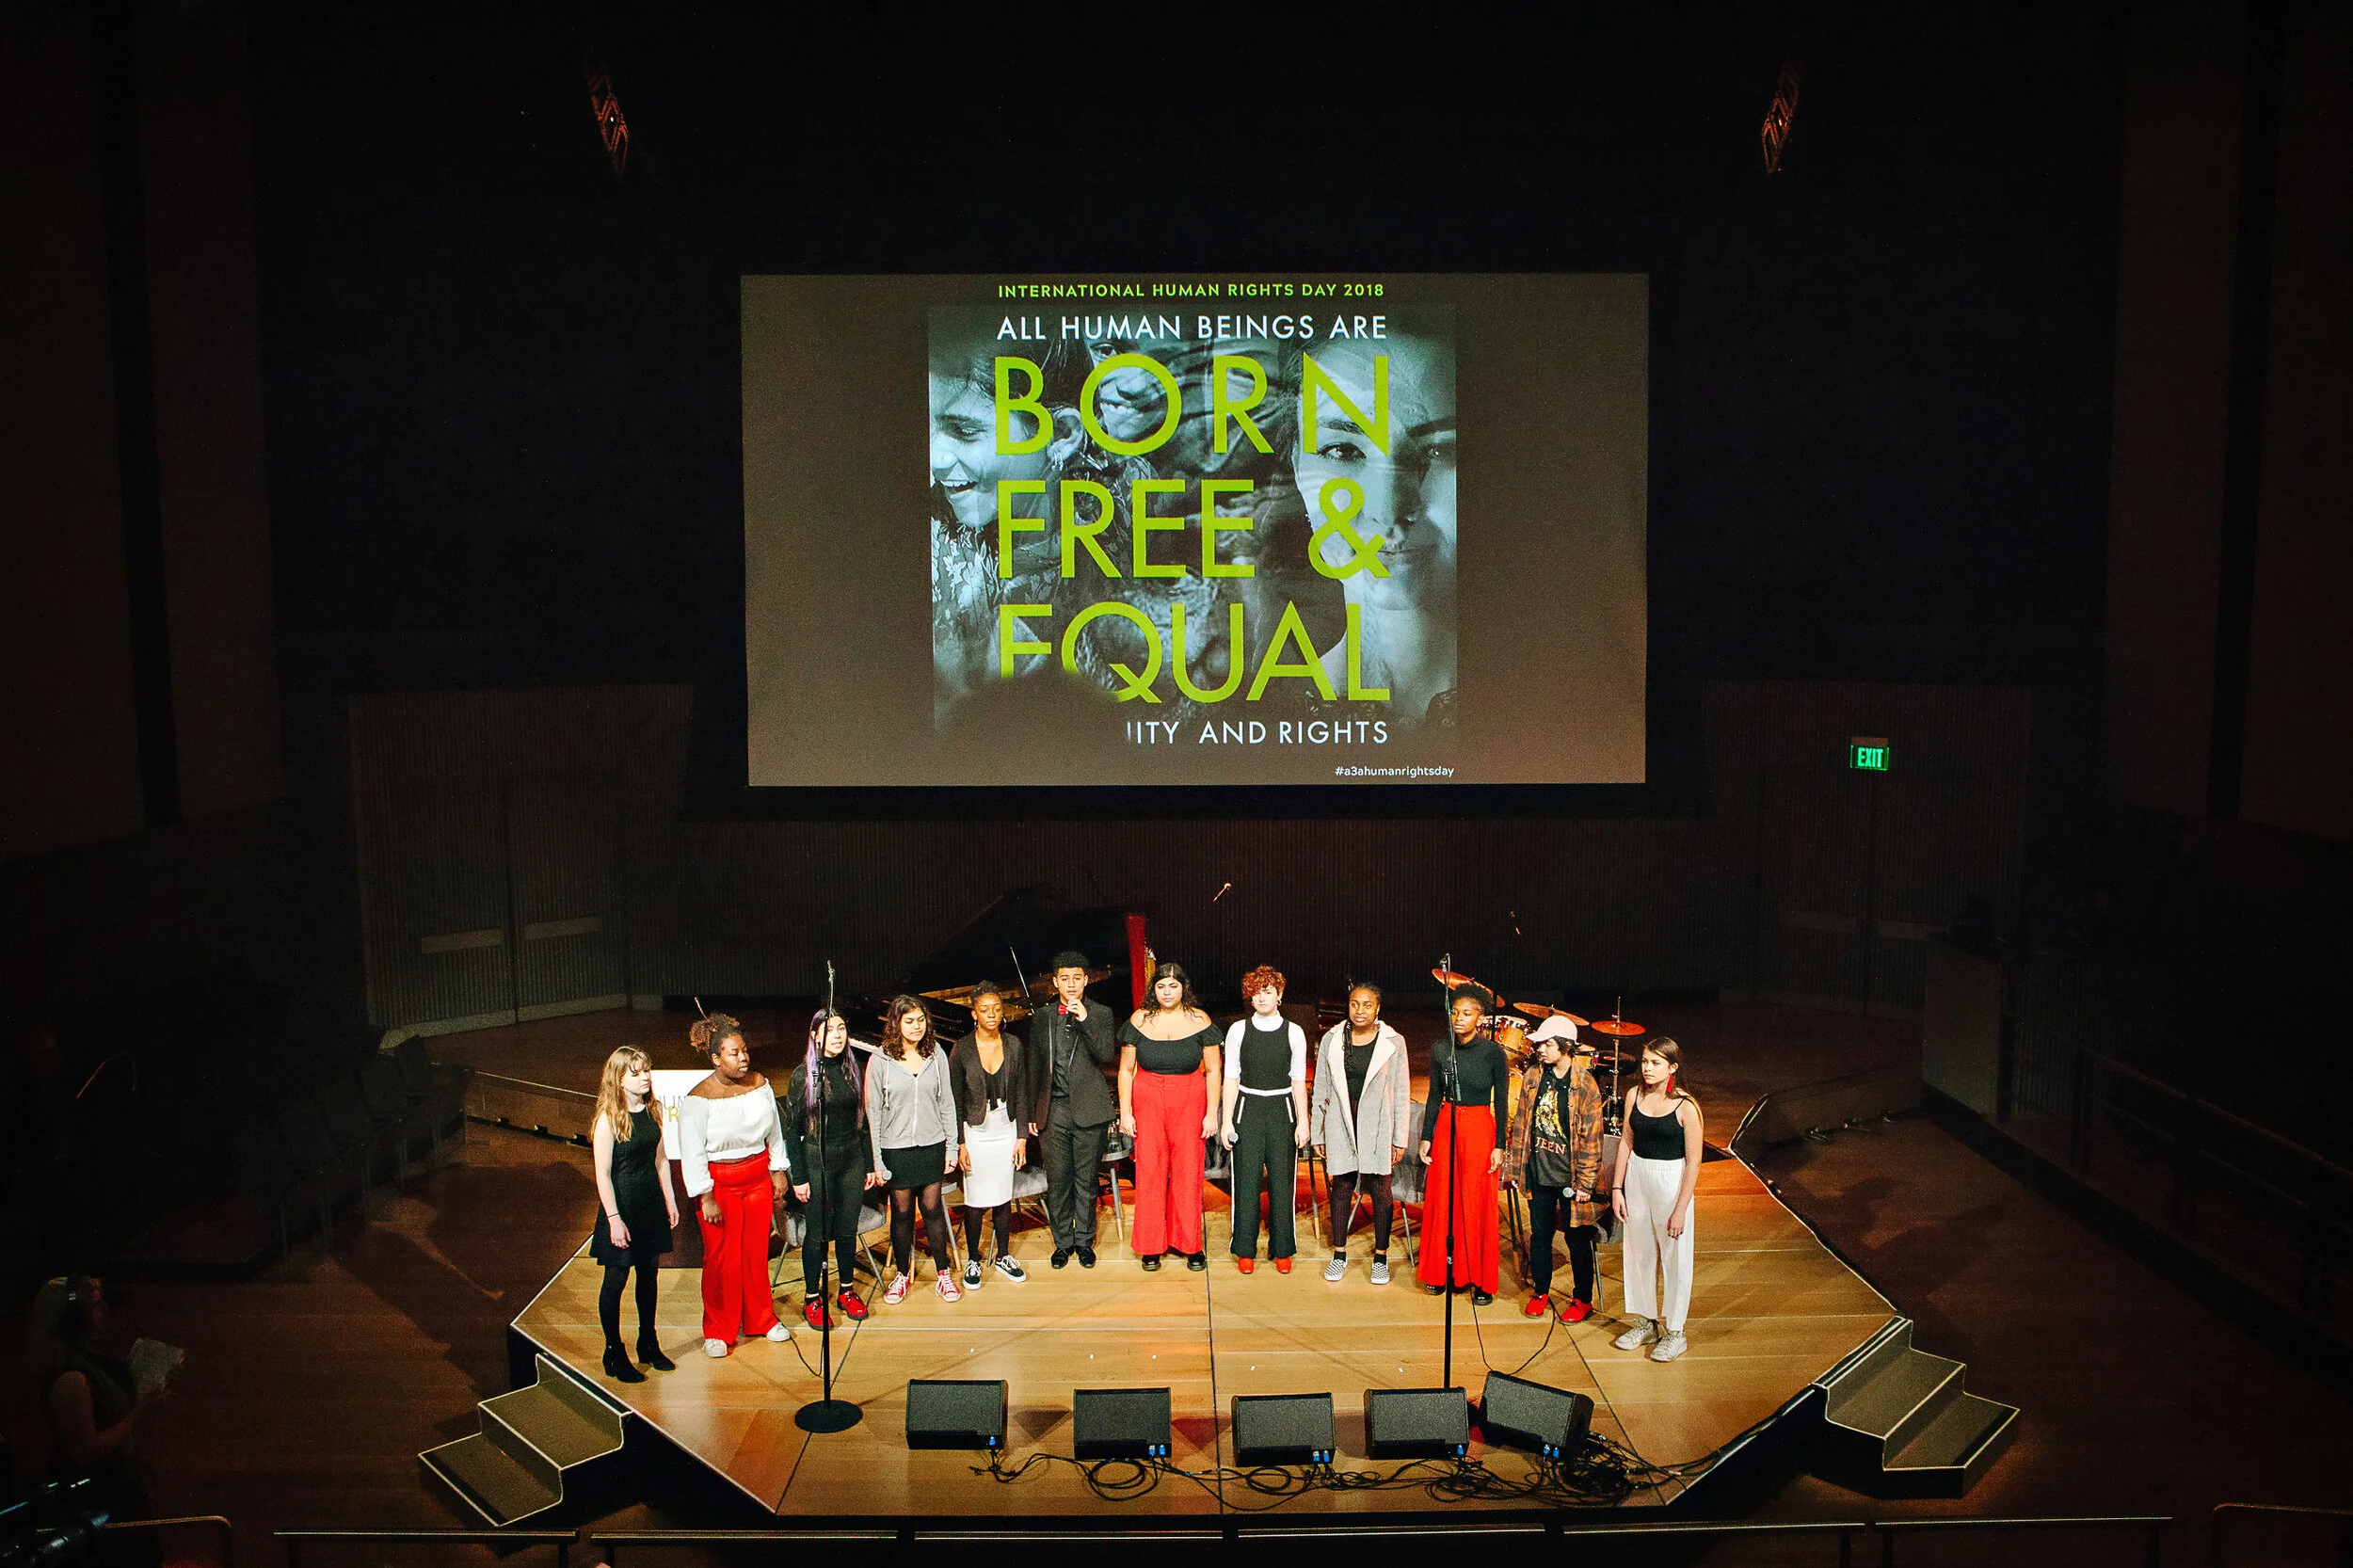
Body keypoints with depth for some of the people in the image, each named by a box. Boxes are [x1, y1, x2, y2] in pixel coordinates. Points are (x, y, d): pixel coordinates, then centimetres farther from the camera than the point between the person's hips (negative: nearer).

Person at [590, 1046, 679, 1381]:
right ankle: (614, 1354, 18)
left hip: (651, 1203, 6)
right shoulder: (608, 1119, -15)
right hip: (622, 1205, -6)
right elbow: (602, 1173, -15)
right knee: (616, 1278, 4)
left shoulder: (652, 1111, 3)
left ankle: (648, 1345, 30)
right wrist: (614, 1218, -17)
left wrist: (670, 1201, 11)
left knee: (649, 1273, 15)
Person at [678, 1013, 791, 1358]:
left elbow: (774, 1131, 11)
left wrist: (778, 1171, 12)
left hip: (758, 1176, 4)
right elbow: (692, 1152, -13)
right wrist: (706, 1198, -15)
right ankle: (718, 1331, 18)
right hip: (719, 1182, -4)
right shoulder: (698, 1099, -16)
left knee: (756, 1251, 11)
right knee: (722, 1257, 2)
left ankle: (760, 1319, 28)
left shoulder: (759, 1084, -1)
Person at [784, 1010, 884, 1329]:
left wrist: (870, 1165, 10)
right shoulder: (803, 1076, -9)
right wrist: (798, 1178, -9)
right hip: (817, 1161, -4)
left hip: (851, 1159, 4)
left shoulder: (852, 1070, 4)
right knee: (817, 1233, 5)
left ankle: (847, 1291, 28)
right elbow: (792, 1130, -7)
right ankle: (813, 1299, 19)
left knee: (848, 1230, 12)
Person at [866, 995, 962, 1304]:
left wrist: (951, 1147, 3)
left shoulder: (936, 1054, -1)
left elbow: (947, 1103, 5)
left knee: (933, 1209, 9)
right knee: (901, 1212, 9)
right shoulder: (881, 1060, -7)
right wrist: (876, 1160, -5)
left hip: (932, 1145, 1)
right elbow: (873, 1112, -4)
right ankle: (902, 1273, 26)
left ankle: (943, 1272, 23)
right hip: (896, 1148, -1)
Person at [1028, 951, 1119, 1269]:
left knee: (1086, 1180, 6)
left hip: (1088, 1109, -2)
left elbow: (1106, 1055, -11)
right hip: (1053, 1109, 2)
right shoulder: (1042, 1017, 9)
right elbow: (1034, 1067, 12)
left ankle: (1084, 1241, 20)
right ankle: (1062, 1241, 19)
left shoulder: (1100, 1014, 2)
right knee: (1057, 1180, 5)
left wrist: (1085, 1020, -22)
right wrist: (1031, 1112, 10)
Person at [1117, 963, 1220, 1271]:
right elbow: (1126, 1069, 5)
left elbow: (1212, 1070, 1)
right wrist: (1125, 1113, 1)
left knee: (1188, 1171, 1)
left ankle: (1189, 1244, 17)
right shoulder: (1139, 1020, 0)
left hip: (1189, 1104, -1)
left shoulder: (1199, 1021, -2)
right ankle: (1151, 1246, 15)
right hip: (1147, 1103, 1)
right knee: (1149, 1171, 2)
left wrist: (1211, 1114, -2)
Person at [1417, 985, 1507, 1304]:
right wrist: (1426, 1136, 5)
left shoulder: (1493, 1053, -9)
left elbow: (1500, 1103, -4)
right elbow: (1434, 1096, 8)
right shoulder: (1440, 1049, 1)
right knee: (1442, 1200, 7)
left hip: (1480, 1129, -3)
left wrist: (1499, 1146, -6)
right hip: (1445, 1126, 3)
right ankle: (1440, 1272, 21)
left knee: (1478, 1205, 1)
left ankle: (1480, 1280, 12)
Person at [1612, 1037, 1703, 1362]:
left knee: (1674, 1257, 6)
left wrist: (1680, 1209, -14)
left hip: (1671, 1181, -5)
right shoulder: (1634, 1095, 0)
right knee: (1639, 1253, 15)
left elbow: (1693, 1162, -13)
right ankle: (1646, 1323, 31)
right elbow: (1626, 1142, 7)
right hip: (1636, 1178, 5)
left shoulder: (1685, 1106, -15)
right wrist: (1617, 1188, 4)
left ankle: (1674, 1332, 22)